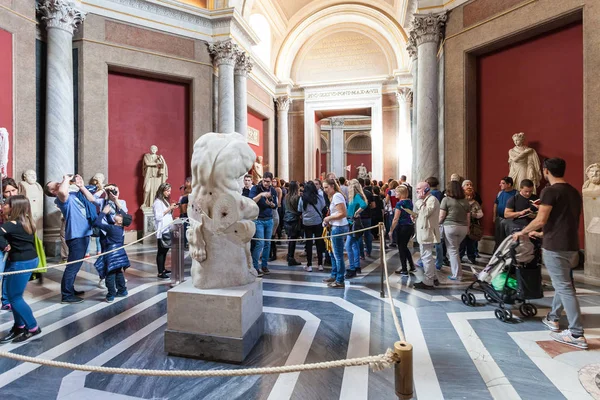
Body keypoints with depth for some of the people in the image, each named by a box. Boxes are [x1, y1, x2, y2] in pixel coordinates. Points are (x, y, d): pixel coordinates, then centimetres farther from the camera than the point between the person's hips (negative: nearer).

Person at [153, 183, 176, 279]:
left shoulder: (165, 200, 18)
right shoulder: (158, 202, -9)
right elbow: (158, 217, -16)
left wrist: (172, 209, 8)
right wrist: (169, 208, -16)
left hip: (167, 229, 8)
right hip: (162, 230, -8)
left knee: (165, 250, 12)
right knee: (161, 251, -5)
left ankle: (163, 269, 22)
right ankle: (160, 273, -2)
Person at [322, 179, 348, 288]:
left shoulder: (336, 196, -14)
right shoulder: (333, 196, 16)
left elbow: (342, 214, -21)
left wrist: (329, 218, -12)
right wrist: (329, 221, 5)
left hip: (339, 227, -10)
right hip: (336, 227, 10)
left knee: (338, 255, -2)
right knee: (334, 253, 19)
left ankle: (340, 281, 8)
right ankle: (334, 276, 32)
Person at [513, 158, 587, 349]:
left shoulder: (550, 190, -13)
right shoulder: (574, 192, 13)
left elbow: (541, 220, -18)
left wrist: (522, 233, -2)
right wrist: (541, 233, 29)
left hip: (555, 247, -9)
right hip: (571, 245, 9)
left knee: (564, 287, -4)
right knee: (563, 284, 19)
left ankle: (577, 335, 0)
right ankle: (553, 319, 33)